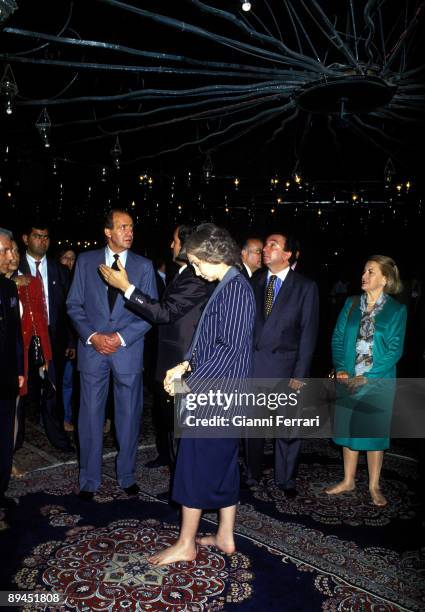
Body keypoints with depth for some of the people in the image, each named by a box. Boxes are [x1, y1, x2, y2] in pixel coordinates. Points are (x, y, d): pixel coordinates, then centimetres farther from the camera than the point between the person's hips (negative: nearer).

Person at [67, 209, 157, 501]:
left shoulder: (144, 265, 2)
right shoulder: (86, 261, 4)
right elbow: (74, 304, 4)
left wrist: (121, 337, -11)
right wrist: (92, 336, -10)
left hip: (128, 349, 0)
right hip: (92, 348, 0)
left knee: (129, 416, 9)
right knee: (91, 415, 7)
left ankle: (127, 475, 28)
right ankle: (90, 479, 24)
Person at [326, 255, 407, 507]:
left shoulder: (397, 310, -5)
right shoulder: (351, 304, 4)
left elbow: (395, 349, -9)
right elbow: (338, 338, 4)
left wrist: (366, 377, -15)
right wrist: (340, 369, -10)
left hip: (378, 381, -3)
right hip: (348, 380, 3)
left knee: (375, 432, 8)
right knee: (349, 429, 12)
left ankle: (374, 486, 25)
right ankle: (348, 481, 29)